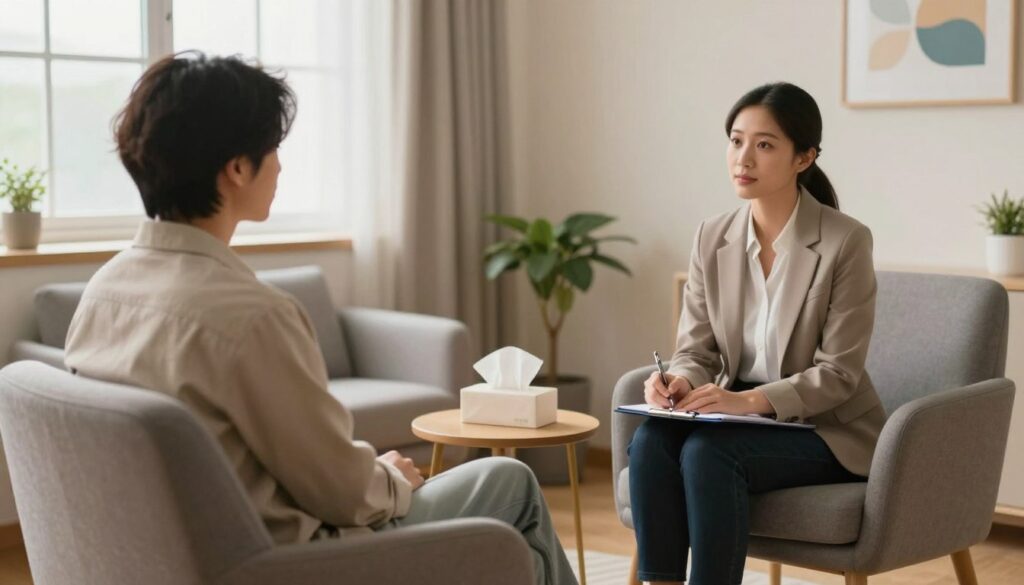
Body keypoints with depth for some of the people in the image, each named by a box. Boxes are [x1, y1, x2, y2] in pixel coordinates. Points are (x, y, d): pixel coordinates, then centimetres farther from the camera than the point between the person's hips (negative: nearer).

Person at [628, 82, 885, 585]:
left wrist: (749, 399, -28)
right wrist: (679, 382, -21)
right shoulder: (713, 237, 2)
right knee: (651, 440, -26)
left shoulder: (845, 241, -14)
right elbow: (696, 350, 3)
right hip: (740, 417, 5)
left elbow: (837, 373, -15)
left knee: (708, 450, -31)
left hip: (826, 428, -4)